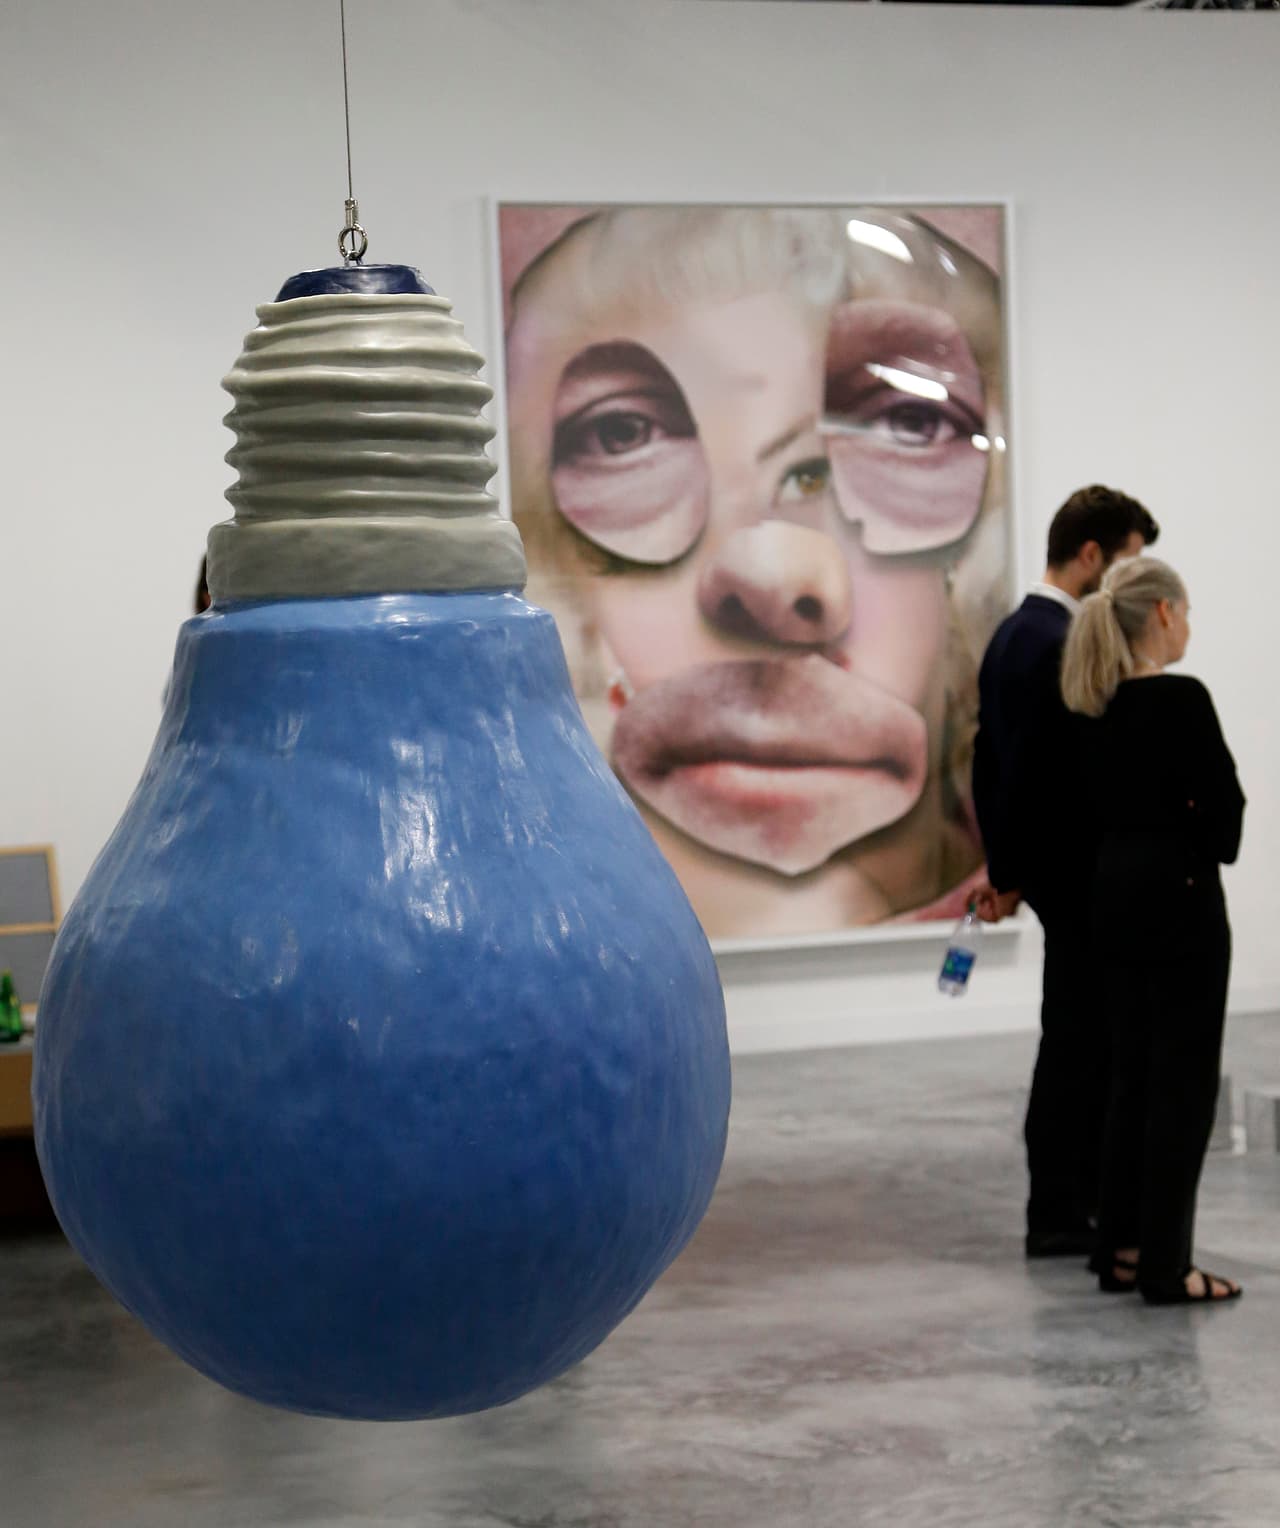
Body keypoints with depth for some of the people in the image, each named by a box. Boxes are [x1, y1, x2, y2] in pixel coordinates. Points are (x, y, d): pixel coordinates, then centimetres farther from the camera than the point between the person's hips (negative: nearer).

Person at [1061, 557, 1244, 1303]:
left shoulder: (1098, 706, 7)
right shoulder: (1183, 698, -17)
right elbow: (1224, 804, -13)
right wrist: (1211, 844, 6)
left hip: (1117, 895, 8)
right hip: (1180, 898, -8)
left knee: (1133, 1074, 13)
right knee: (1182, 1080, -1)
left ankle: (1123, 1250, 17)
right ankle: (1165, 1265, 2)